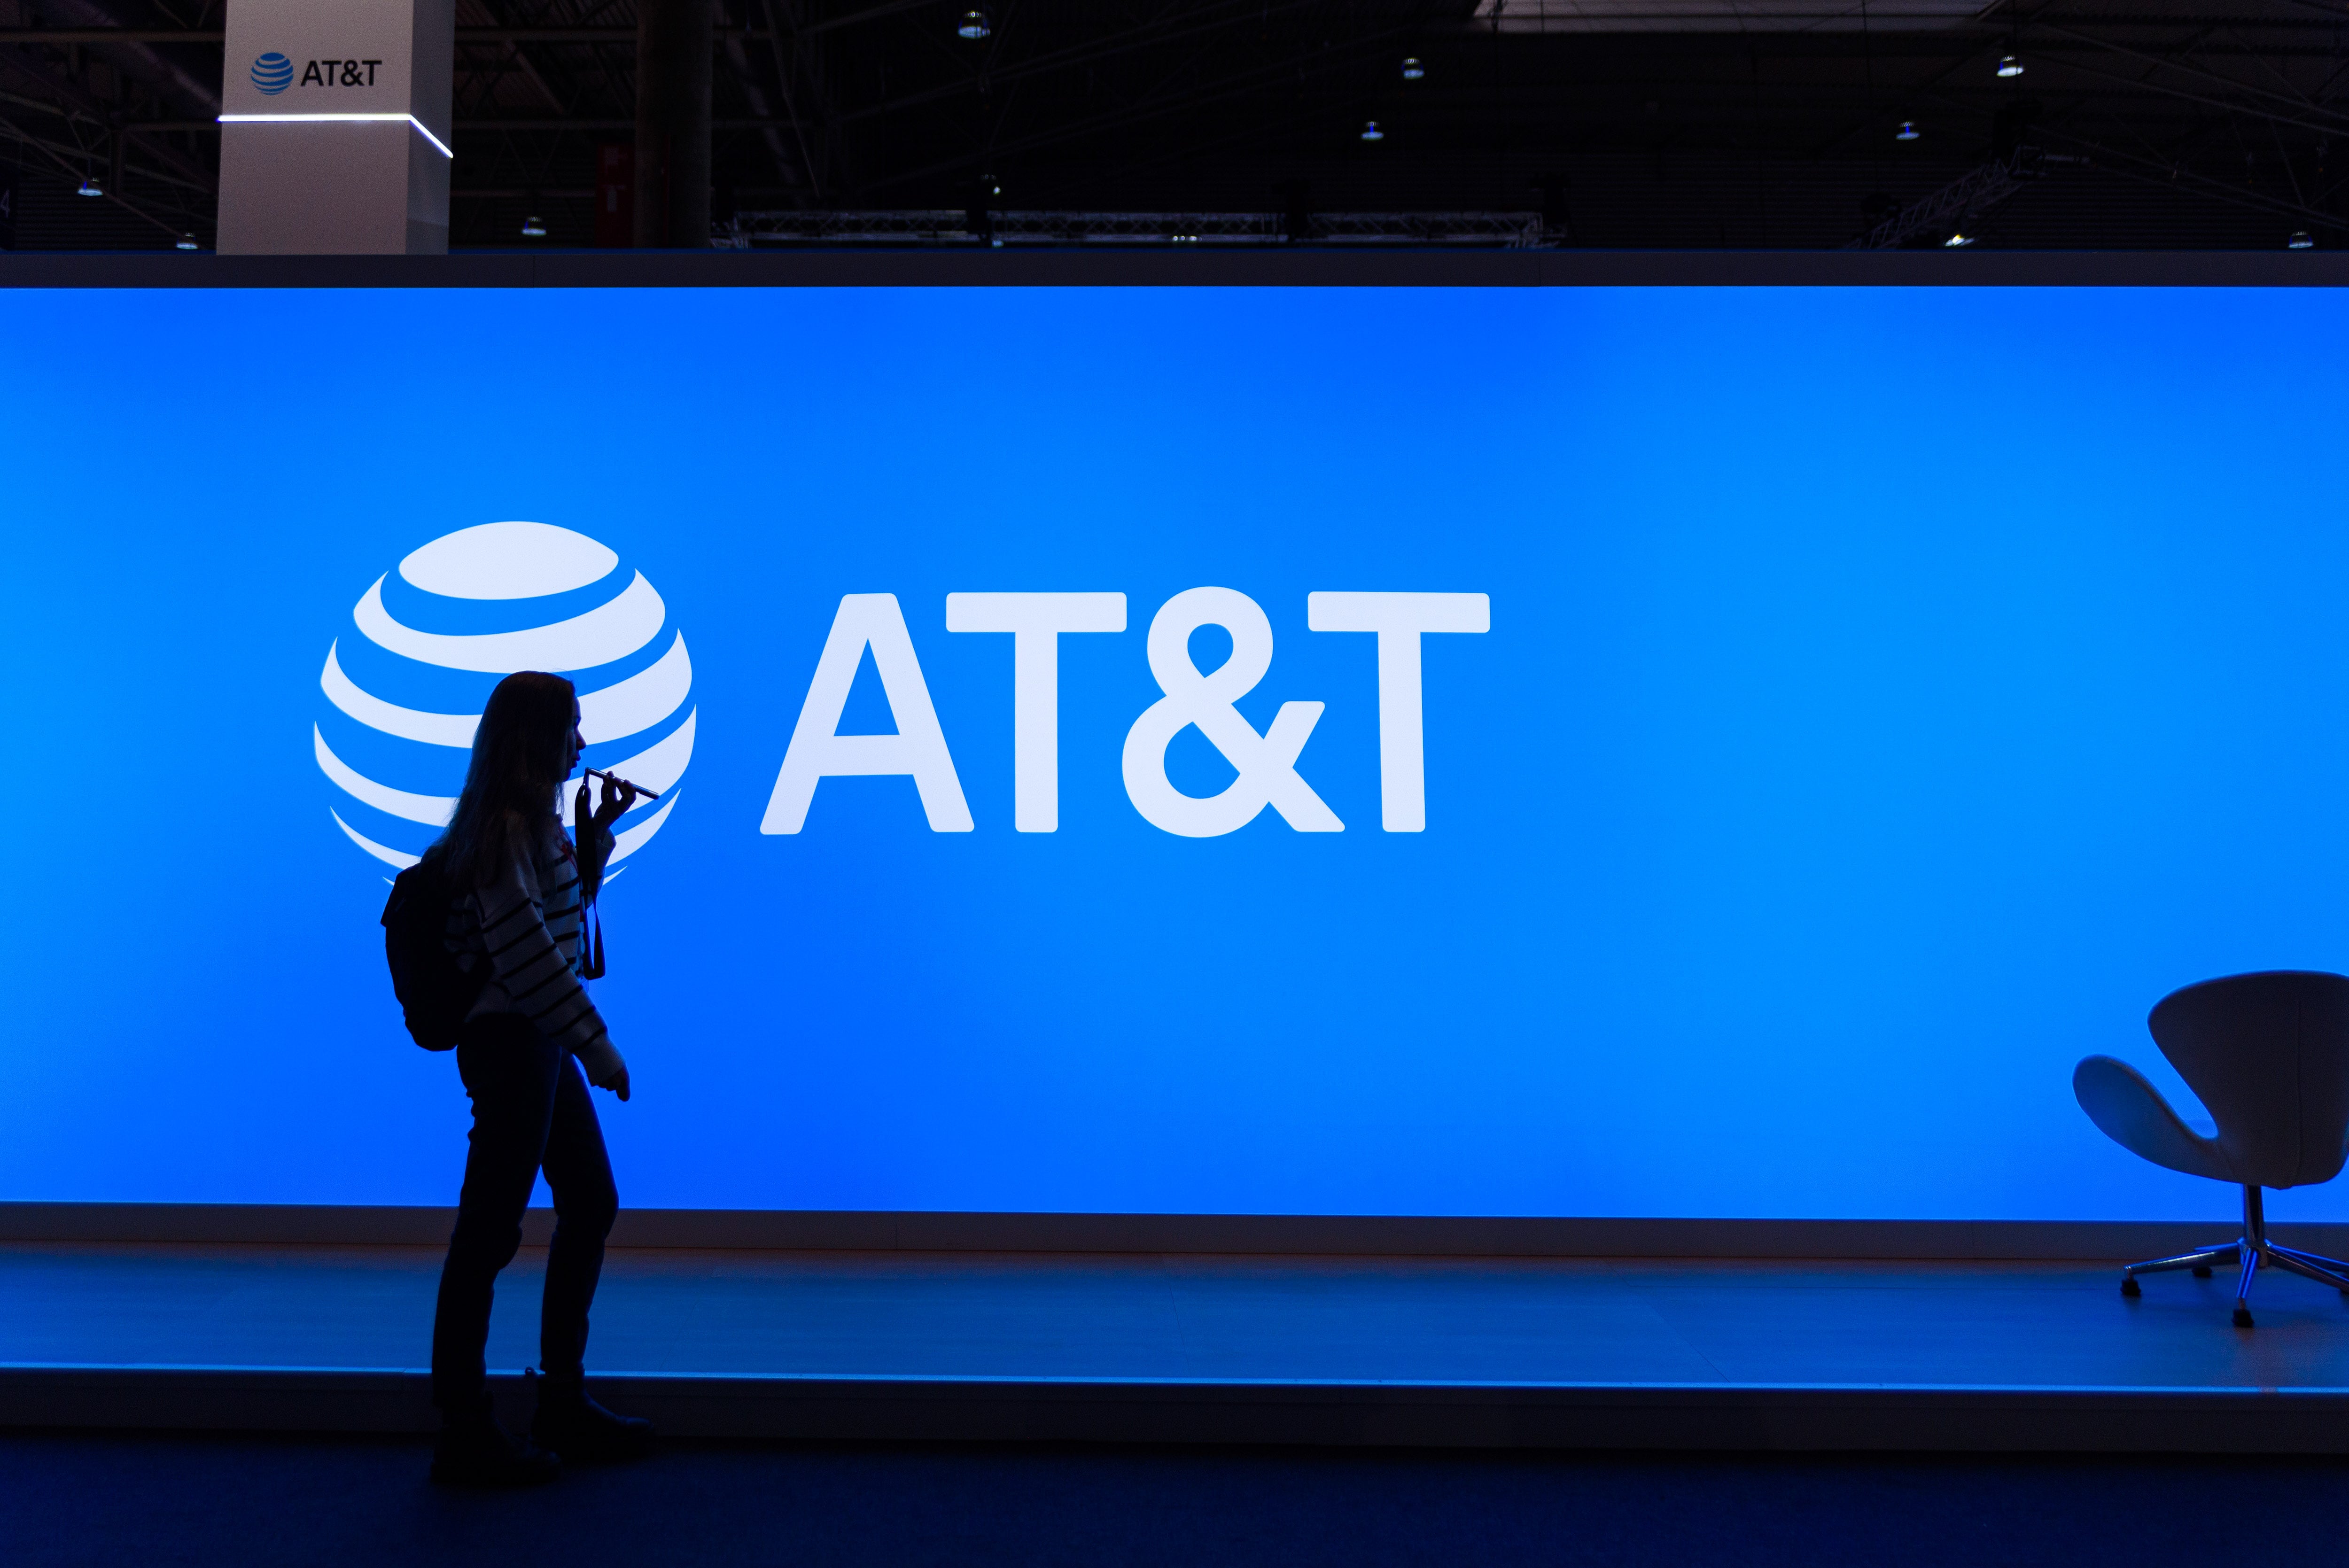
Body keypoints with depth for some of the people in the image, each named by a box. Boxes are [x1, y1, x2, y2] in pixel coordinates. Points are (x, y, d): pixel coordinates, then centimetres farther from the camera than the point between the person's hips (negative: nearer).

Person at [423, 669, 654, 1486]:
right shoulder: (507, 827, -16)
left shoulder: (530, 820, 14)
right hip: (510, 1043, -11)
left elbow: (569, 904, 25)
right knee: (490, 1230, -2)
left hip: (537, 1045, 11)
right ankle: (464, 1432, 9)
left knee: (591, 1206, 15)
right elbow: (526, 951, -22)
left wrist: (599, 830, 13)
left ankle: (563, 1402, 25)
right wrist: (596, 1044, -18)